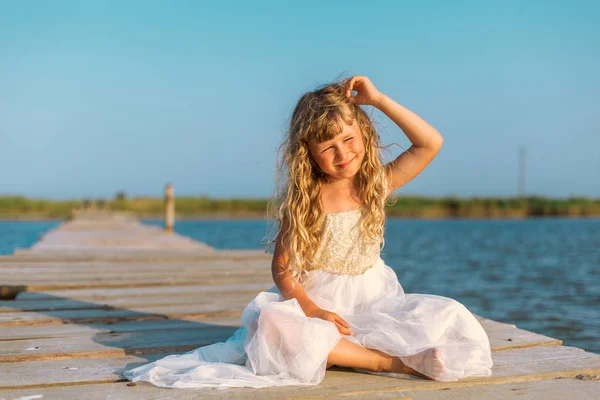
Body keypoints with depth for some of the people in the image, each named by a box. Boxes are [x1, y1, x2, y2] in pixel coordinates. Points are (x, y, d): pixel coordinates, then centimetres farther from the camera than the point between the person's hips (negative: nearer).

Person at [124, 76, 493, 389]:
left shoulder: (377, 184, 1)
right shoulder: (303, 199, -4)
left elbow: (431, 143, -7)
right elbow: (282, 266, -6)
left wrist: (378, 99, -9)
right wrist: (309, 308, -24)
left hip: (373, 300, 2)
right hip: (316, 300, -1)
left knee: (447, 316, -19)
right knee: (271, 320, -36)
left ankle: (332, 348, -26)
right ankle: (393, 361, -31)